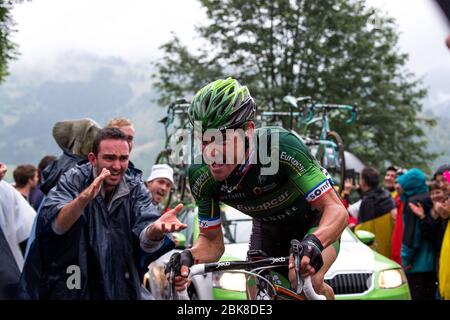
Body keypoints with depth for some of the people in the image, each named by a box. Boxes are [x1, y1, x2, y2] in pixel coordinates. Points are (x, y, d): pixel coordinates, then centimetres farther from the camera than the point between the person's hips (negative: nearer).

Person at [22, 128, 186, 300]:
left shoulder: (136, 188, -2)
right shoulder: (73, 180, -9)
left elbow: (145, 242, -16)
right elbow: (56, 226, -25)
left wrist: (156, 228, -39)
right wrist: (85, 197, -42)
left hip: (121, 289, 3)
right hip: (72, 288, -2)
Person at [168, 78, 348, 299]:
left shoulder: (280, 146, -38)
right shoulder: (202, 178, -25)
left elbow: (336, 209, -37)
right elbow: (212, 241, -13)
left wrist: (313, 243, -57)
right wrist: (188, 258, -36)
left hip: (316, 224, -4)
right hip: (268, 227, 4)